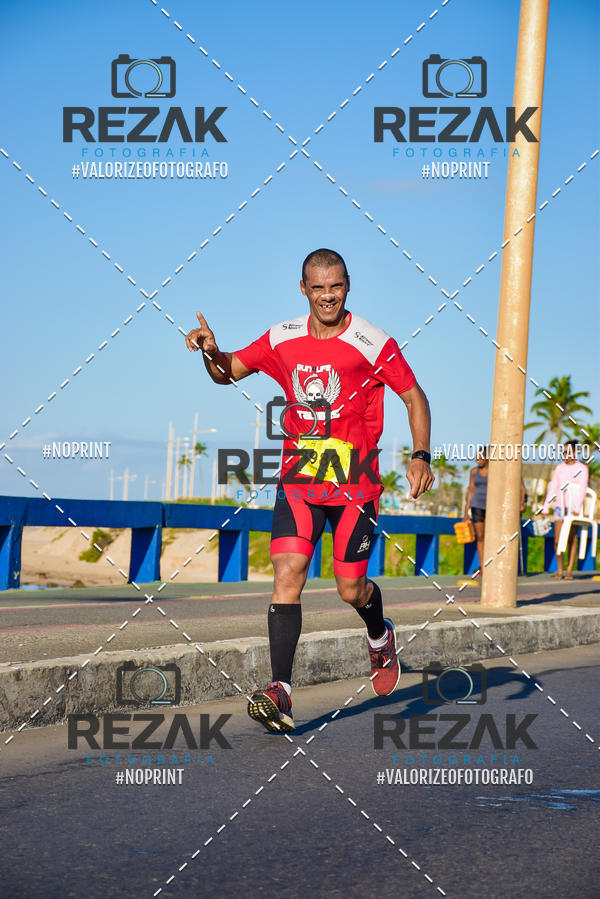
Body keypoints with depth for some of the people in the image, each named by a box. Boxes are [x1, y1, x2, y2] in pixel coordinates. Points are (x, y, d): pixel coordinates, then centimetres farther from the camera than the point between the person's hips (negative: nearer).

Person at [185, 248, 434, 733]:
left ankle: (381, 638, 41)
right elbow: (229, 371, 14)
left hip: (355, 483, -2)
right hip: (299, 478, 2)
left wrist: (421, 457, -12)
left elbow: (414, 397, 0)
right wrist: (212, 352, -8)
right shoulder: (283, 340, 4)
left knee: (352, 590, 4)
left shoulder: (372, 343, -7)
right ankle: (280, 693, -19)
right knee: (287, 574, -16)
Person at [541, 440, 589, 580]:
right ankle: (560, 569, 13)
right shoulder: (559, 468, 11)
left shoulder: (582, 468, -2)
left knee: (571, 540, -4)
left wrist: (577, 508, -22)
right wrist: (546, 507, 4)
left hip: (574, 508, -4)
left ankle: (569, 571, -2)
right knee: (557, 541, -1)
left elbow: (582, 489, -11)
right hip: (560, 507, 4)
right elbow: (553, 488, 11)